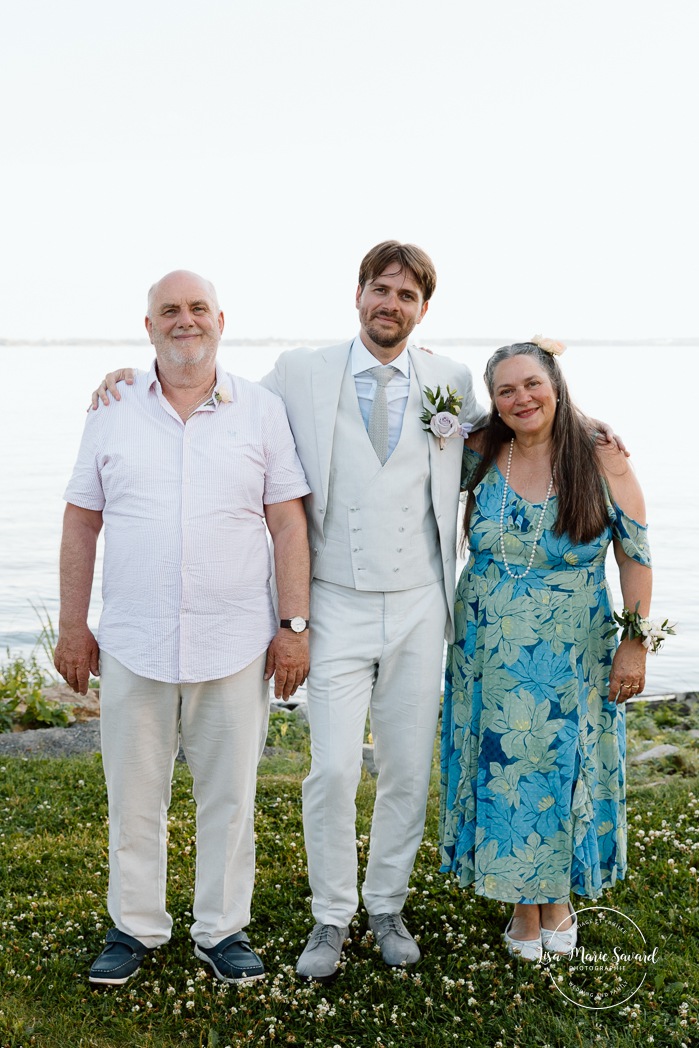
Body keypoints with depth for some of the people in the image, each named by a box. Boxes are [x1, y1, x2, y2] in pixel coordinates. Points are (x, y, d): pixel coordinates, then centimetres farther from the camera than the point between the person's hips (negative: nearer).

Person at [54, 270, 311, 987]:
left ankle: (222, 929, 25)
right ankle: (135, 927, 27)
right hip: (132, 645, 1)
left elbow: (288, 525, 2)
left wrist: (295, 625, -4)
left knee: (229, 795, 9)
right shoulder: (113, 413, 6)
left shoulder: (262, 412, 3)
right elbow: (80, 525, 8)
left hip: (235, 645, -1)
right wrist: (72, 627, 5)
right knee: (133, 796, 10)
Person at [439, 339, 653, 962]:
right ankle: (523, 906, 30)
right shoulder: (480, 457, -3)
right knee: (503, 772, 9)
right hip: (491, 656, 2)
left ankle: (560, 898, 34)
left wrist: (635, 643, -8)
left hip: (573, 659, -2)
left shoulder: (602, 460, -9)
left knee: (565, 769, 11)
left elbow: (636, 556, -5)